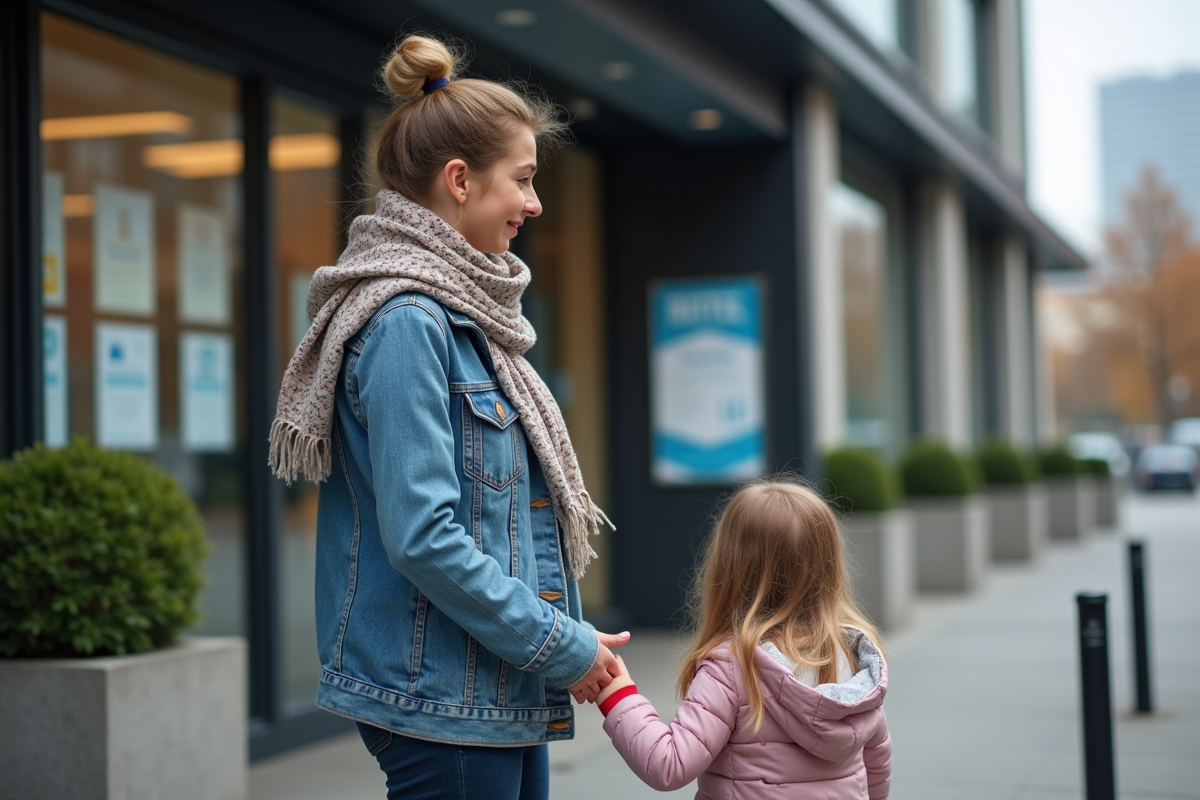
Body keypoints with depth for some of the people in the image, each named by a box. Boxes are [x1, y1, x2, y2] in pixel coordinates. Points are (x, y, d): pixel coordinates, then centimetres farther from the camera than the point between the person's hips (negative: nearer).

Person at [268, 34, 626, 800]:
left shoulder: (463, 315, 13)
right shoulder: (406, 322, -17)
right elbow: (422, 536, -22)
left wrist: (567, 639, 13)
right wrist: (563, 648, -15)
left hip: (507, 693, 9)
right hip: (446, 701, -9)